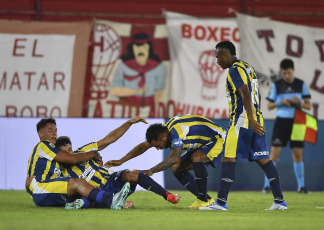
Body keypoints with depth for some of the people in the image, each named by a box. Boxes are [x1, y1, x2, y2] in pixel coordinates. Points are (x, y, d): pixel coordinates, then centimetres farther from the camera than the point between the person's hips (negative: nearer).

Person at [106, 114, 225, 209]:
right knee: (177, 169, -2)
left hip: (216, 139, -10)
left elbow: (175, 158, -49)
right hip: (202, 144, 10)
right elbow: (144, 146, 4)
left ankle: (203, 200, -24)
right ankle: (207, 200, 2)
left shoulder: (176, 132, -37)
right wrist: (121, 161, 0)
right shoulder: (163, 130, -8)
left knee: (196, 158, -36)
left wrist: (151, 171, -46)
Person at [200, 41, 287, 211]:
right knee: (263, 160, 8)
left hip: (241, 120, -9)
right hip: (256, 119, 9)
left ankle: (221, 202, -12)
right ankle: (279, 201, 5)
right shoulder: (248, 68, 20)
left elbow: (245, 94, -20)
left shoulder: (235, 70, -9)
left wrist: (251, 119, -26)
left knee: (228, 159, -8)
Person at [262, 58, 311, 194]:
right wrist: (280, 102, -12)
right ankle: (267, 185, -3)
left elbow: (308, 105, 6)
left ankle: (301, 186, 10)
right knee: (275, 152, -7)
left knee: (298, 153, 2)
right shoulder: (276, 85, 3)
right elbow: (269, 106, 6)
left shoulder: (301, 85, 5)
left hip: (297, 122, 1)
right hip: (281, 121, -1)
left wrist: (299, 103, -14)